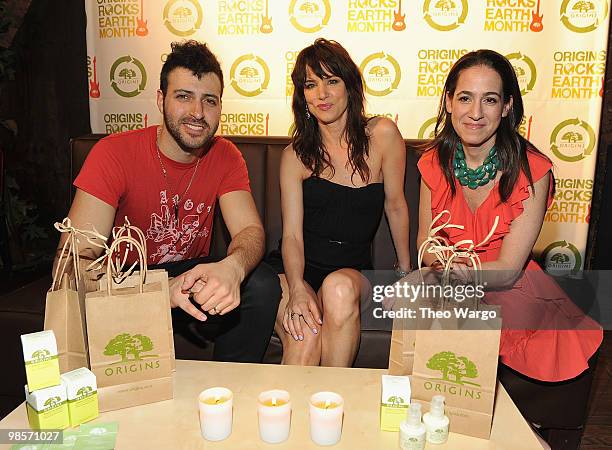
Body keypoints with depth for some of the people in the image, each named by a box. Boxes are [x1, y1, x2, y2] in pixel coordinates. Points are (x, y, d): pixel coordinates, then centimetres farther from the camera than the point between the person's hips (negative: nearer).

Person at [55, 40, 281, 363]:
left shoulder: (225, 156, -7)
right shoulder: (113, 153, -19)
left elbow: (250, 230, -17)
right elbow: (73, 262, -26)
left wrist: (232, 268, -43)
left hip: (193, 272, 3)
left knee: (263, 284, -21)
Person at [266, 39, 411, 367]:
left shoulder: (382, 135, -2)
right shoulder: (295, 155, 1)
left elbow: (395, 205, 7)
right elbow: (292, 234, -7)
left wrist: (405, 270, 14)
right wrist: (297, 289, -26)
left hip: (354, 271, 0)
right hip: (297, 267, 0)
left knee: (339, 288, -35)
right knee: (304, 334, -30)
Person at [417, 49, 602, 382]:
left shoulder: (532, 171, -15)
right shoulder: (435, 162, -3)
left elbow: (508, 270, -17)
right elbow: (425, 239, 1)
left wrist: (465, 274, -39)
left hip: (511, 294, -3)